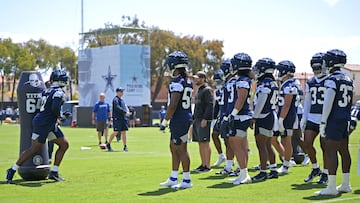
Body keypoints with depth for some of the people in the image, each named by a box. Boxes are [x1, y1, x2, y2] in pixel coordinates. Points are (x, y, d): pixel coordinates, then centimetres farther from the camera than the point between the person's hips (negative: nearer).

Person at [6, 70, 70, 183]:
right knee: (34, 149, -4)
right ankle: (12, 171, 6)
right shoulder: (59, 92, -16)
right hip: (42, 124, -10)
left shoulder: (48, 91, 11)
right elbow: (55, 108, -28)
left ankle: (54, 172, 12)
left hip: (50, 125, 10)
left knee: (64, 144, 10)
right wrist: (59, 115, -10)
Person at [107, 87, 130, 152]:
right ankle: (108, 144, 8)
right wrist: (125, 112, -25)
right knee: (116, 132, -8)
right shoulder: (115, 99, -9)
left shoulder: (122, 100, 19)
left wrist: (127, 111, 5)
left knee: (124, 132, 4)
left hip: (123, 118, 8)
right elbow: (117, 108, -21)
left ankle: (125, 147, 4)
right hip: (117, 118, -8)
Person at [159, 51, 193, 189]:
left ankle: (187, 180, 4)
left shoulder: (177, 83, -17)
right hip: (187, 117, 10)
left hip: (179, 119, -10)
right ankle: (173, 179, 24)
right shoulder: (188, 82, 12)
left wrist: (165, 121, -15)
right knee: (174, 148, 17)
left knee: (181, 149, -2)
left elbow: (173, 105, -22)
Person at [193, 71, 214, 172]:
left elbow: (210, 105, -17)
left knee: (205, 143, -8)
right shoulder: (199, 90, 20)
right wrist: (194, 119, 20)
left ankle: (207, 166, -6)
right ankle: (203, 164, 15)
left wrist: (205, 119, -21)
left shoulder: (207, 90, -9)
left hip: (204, 120, -9)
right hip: (197, 120, 9)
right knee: (200, 143, 10)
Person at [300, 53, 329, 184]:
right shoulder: (310, 82, 12)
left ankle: (325, 173, 14)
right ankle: (315, 168, 20)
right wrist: (304, 118, 13)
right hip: (312, 118, 5)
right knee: (307, 144, 0)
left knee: (325, 146, 1)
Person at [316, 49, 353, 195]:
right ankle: (345, 184, 20)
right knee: (344, 151, 13)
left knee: (331, 151, -8)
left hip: (334, 119, -9)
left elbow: (328, 102, -17)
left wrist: (323, 122, -14)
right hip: (345, 120, 9)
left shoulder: (332, 80, -12)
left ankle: (331, 187, -9)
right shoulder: (348, 80, 14)